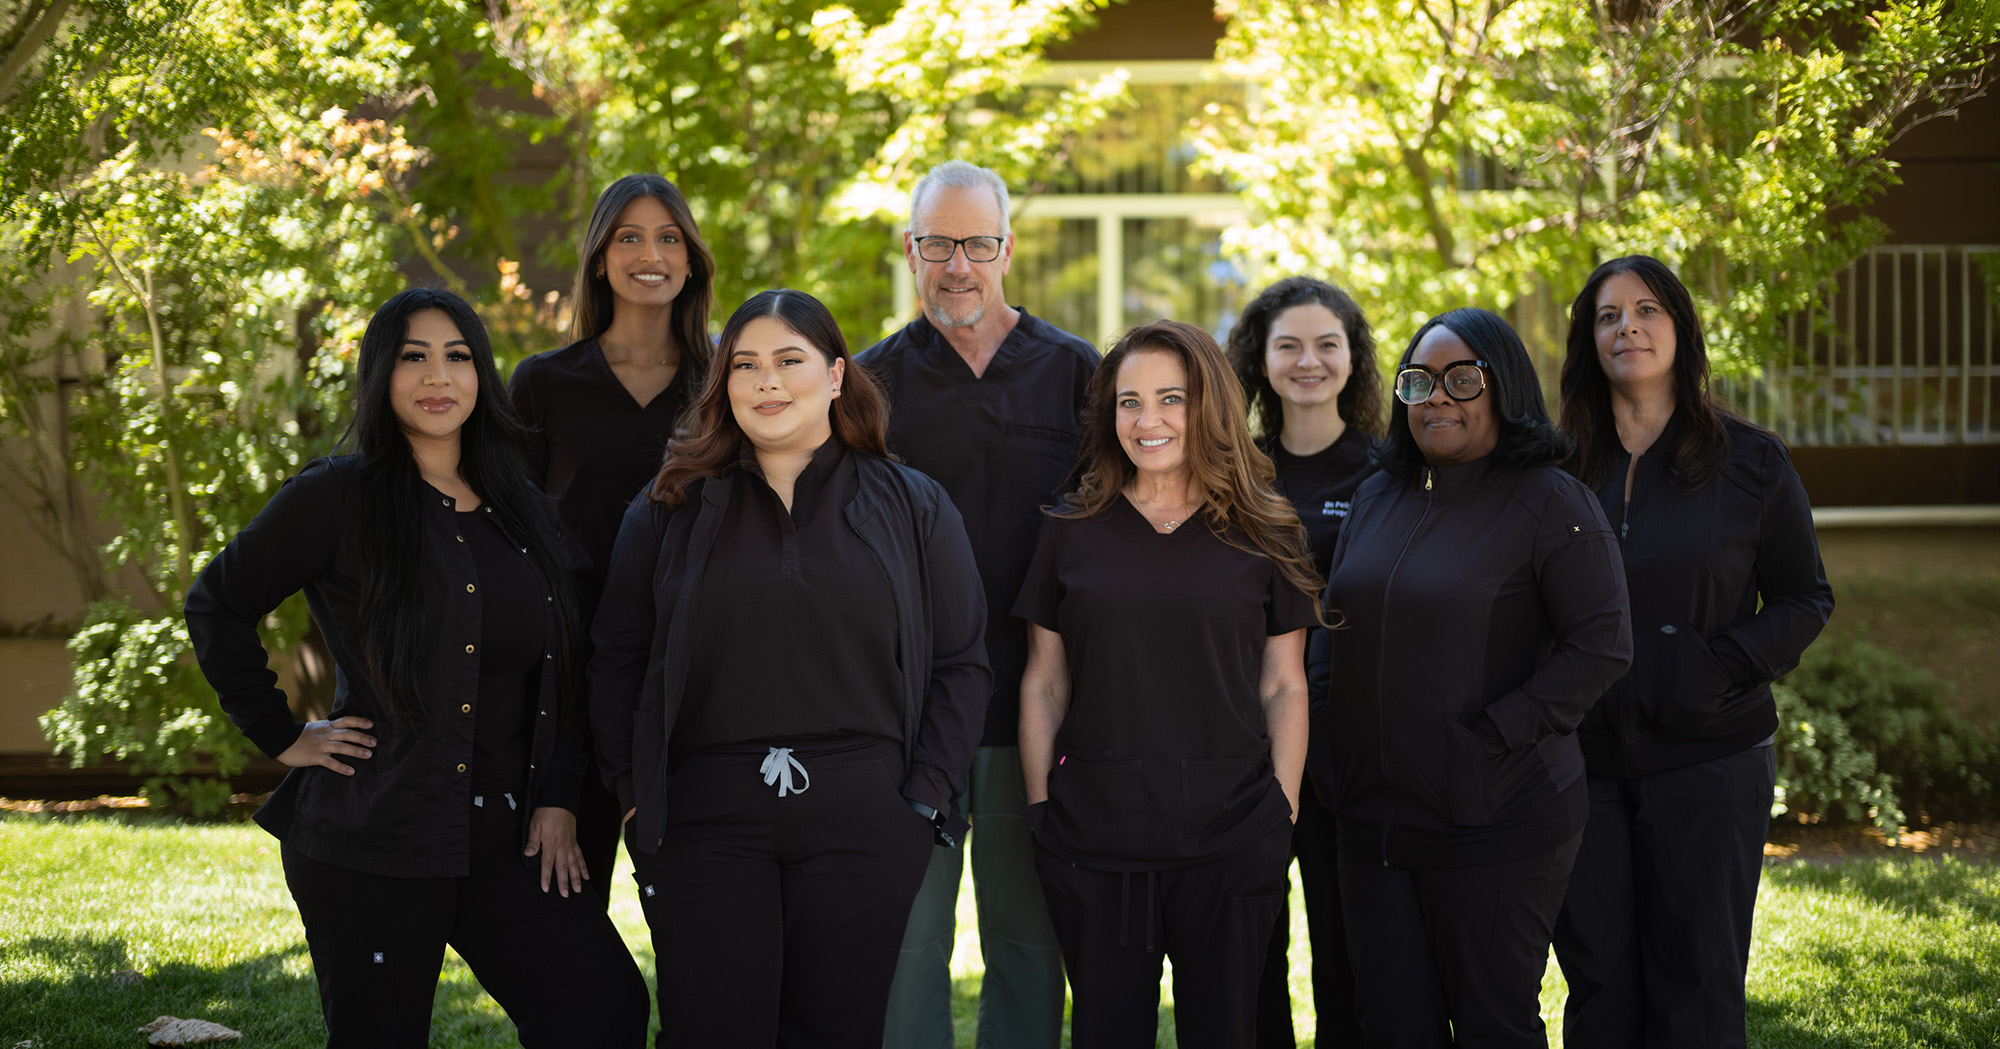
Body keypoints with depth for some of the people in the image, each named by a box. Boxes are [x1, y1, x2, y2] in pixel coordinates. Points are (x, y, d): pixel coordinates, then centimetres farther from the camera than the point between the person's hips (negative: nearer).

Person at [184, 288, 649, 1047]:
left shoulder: (519, 510, 14)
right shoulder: (337, 498, -3)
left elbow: (556, 669, 16)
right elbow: (217, 606, -2)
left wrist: (557, 798, 6)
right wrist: (282, 737, -4)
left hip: (504, 833, 5)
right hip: (371, 841, -5)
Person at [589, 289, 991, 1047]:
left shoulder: (912, 507, 10)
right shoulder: (672, 512, 11)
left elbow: (961, 664, 7)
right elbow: (616, 664, 11)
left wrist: (928, 798, -2)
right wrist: (635, 796, 1)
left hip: (863, 821, 0)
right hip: (706, 820, 0)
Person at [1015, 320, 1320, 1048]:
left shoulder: (1265, 537, 5)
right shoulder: (1072, 531, 6)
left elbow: (1284, 687, 6)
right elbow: (1043, 683, 9)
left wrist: (1283, 813, 0)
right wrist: (1039, 804, 3)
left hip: (1230, 835, 0)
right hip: (1094, 836, 1)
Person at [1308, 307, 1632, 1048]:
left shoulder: (1549, 502, -8)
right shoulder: (1378, 498, 14)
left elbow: (1601, 646, -13)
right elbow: (1335, 619, 22)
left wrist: (1498, 733, -17)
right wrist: (1323, 705, 5)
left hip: (1495, 820, -6)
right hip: (1373, 815, 6)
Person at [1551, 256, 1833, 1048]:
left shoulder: (1749, 462, 1)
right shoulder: (1557, 468, 7)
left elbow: (1805, 599, 4)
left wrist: (1727, 664, -13)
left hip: (1706, 763, -2)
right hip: (1584, 763, 2)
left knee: (1697, 984, 1)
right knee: (1598, 982, 7)